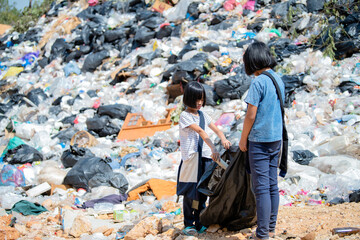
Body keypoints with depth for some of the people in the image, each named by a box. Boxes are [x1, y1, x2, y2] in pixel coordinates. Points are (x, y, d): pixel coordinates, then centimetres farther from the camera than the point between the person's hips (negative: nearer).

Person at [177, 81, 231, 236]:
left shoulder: (203, 115, 15)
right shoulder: (185, 116, -7)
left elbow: (215, 129, 11)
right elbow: (201, 132, -17)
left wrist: (223, 139, -12)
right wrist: (213, 149, -26)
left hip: (205, 158, 6)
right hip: (191, 158, -6)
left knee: (202, 192, 8)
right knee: (190, 192, -1)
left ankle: (199, 223, 15)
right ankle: (188, 224, 7)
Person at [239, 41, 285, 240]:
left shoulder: (258, 82, -15)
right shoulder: (278, 80, 8)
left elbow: (251, 115, -16)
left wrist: (243, 139, -5)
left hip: (259, 140, -8)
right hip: (276, 138, 8)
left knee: (261, 187, -4)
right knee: (272, 185, 12)